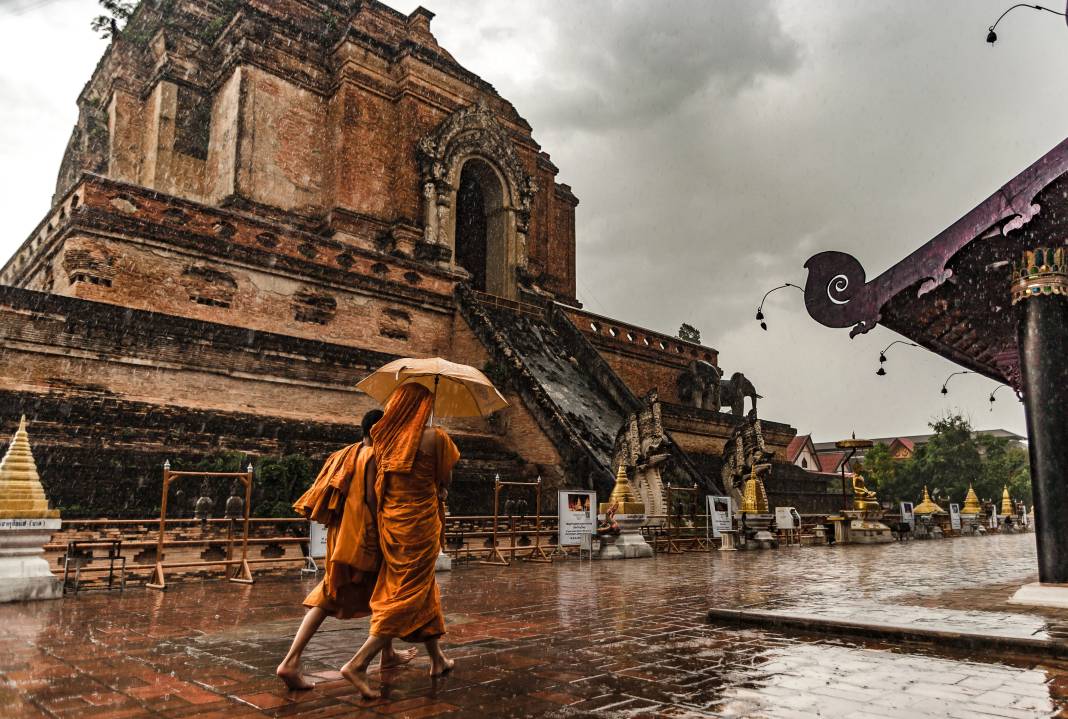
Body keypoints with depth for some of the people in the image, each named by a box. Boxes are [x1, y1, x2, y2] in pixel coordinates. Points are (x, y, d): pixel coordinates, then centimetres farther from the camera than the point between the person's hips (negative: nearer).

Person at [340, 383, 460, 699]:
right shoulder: (434, 438, -12)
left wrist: (383, 522, 12)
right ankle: (358, 663, -8)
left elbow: (372, 492, 2)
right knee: (409, 595, 1)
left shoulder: (384, 439, 2)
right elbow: (445, 481, -3)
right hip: (421, 523, -6)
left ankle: (437, 659, 31)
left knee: (424, 589, 19)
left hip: (390, 524, 6)